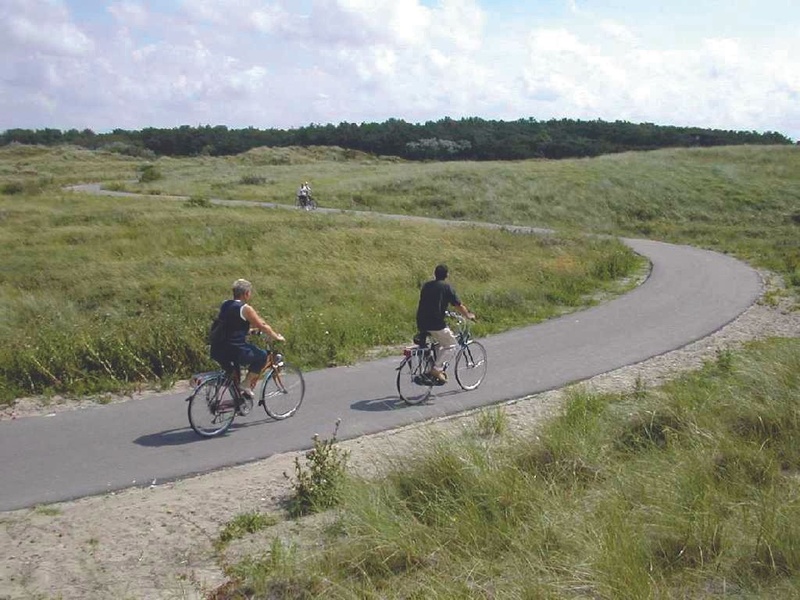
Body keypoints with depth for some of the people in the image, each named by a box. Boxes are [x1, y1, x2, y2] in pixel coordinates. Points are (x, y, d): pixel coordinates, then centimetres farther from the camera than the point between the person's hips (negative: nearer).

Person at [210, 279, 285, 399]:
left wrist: (249, 330, 38)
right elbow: (263, 327, -4)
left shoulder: (225, 305, 12)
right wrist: (277, 337, 11)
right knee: (262, 355, 11)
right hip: (234, 351, -8)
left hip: (217, 351, 8)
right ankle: (246, 385, 5)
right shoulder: (245, 309, -10)